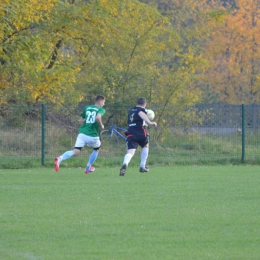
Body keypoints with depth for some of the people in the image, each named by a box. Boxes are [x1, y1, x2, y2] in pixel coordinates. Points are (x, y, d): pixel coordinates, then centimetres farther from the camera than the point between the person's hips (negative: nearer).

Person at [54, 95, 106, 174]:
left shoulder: (87, 108, 17)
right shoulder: (101, 110, -1)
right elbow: (98, 117, -22)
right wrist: (101, 125, -6)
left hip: (82, 133, 4)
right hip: (92, 135, -4)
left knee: (75, 151, -7)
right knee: (96, 149, 28)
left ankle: (60, 158, -35)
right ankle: (88, 168, 34)